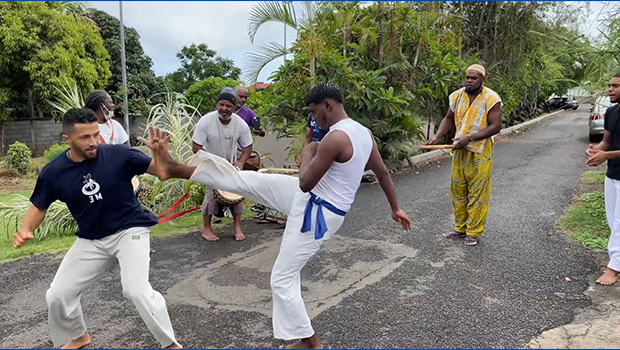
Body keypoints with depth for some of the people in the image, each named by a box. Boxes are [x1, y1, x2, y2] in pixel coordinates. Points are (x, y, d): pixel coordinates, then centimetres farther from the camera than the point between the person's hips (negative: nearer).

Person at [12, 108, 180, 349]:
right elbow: (39, 206, 6)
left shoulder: (118, 155, -18)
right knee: (57, 295, 11)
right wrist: (25, 230, -14)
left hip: (130, 230, -4)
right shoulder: (54, 172, -9)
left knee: (136, 289, -24)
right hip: (90, 241, 5)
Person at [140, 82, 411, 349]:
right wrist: (395, 209, 23)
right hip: (311, 198, 9)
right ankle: (173, 168, 10)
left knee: (283, 279, 4)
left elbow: (306, 183, -25)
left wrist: (308, 152, -6)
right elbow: (383, 173, 12)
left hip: (317, 214, -9)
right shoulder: (363, 133, 3)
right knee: (243, 179, 4)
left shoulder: (335, 138, -28)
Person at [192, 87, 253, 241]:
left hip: (231, 163, 3)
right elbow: (196, 147, -20)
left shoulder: (240, 124, -17)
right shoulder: (206, 121, -24)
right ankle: (207, 229, 6)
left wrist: (240, 162, -22)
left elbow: (247, 146, -6)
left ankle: (237, 227, 13)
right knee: (212, 194, -10)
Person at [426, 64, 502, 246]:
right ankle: (460, 228, 25)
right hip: (459, 150, 5)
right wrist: (437, 137, -3)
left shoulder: (491, 98, -11)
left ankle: (474, 232, 12)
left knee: (477, 193, 1)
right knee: (458, 191, 12)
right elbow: (449, 118, 13)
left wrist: (469, 138, -23)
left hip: (480, 152, -5)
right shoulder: (457, 96, 3)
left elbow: (495, 126, -15)